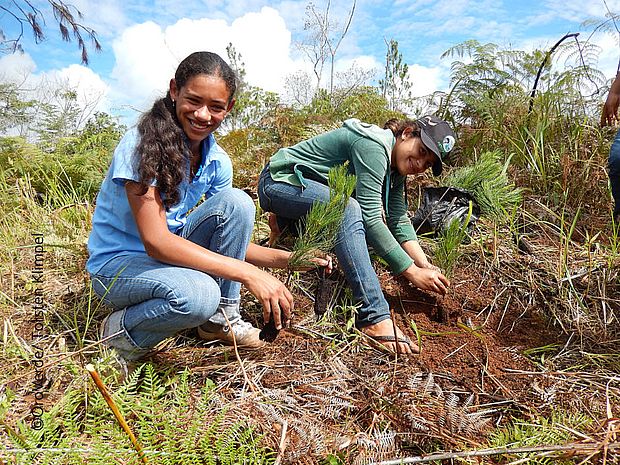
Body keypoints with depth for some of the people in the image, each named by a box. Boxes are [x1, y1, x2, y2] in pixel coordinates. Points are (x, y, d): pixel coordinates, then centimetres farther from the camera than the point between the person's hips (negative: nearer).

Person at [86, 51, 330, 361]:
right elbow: (156, 241, -31)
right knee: (198, 295, -37)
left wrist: (285, 258, -18)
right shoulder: (142, 144, -24)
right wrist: (248, 273, -36)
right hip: (118, 263, -5)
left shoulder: (217, 161, -5)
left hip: (170, 254, 6)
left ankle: (221, 319, -6)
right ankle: (121, 331, -4)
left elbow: (229, 236, -1)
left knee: (236, 202, -18)